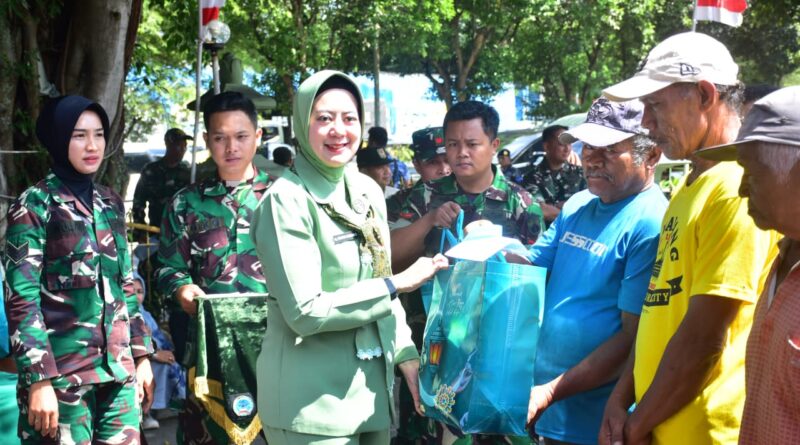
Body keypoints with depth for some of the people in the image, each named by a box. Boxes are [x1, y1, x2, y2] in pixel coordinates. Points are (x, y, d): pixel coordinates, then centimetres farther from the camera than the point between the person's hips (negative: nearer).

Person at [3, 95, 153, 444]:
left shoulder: (110, 203, 12)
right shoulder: (34, 205, -6)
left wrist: (141, 355, 13)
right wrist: (39, 380, -17)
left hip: (118, 369, 5)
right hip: (62, 373, -5)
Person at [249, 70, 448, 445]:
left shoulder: (368, 190, 6)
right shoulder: (287, 198, -15)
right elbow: (305, 312, -19)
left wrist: (406, 354, 6)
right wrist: (397, 284, -15)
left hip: (371, 383, 7)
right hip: (312, 396, -6)